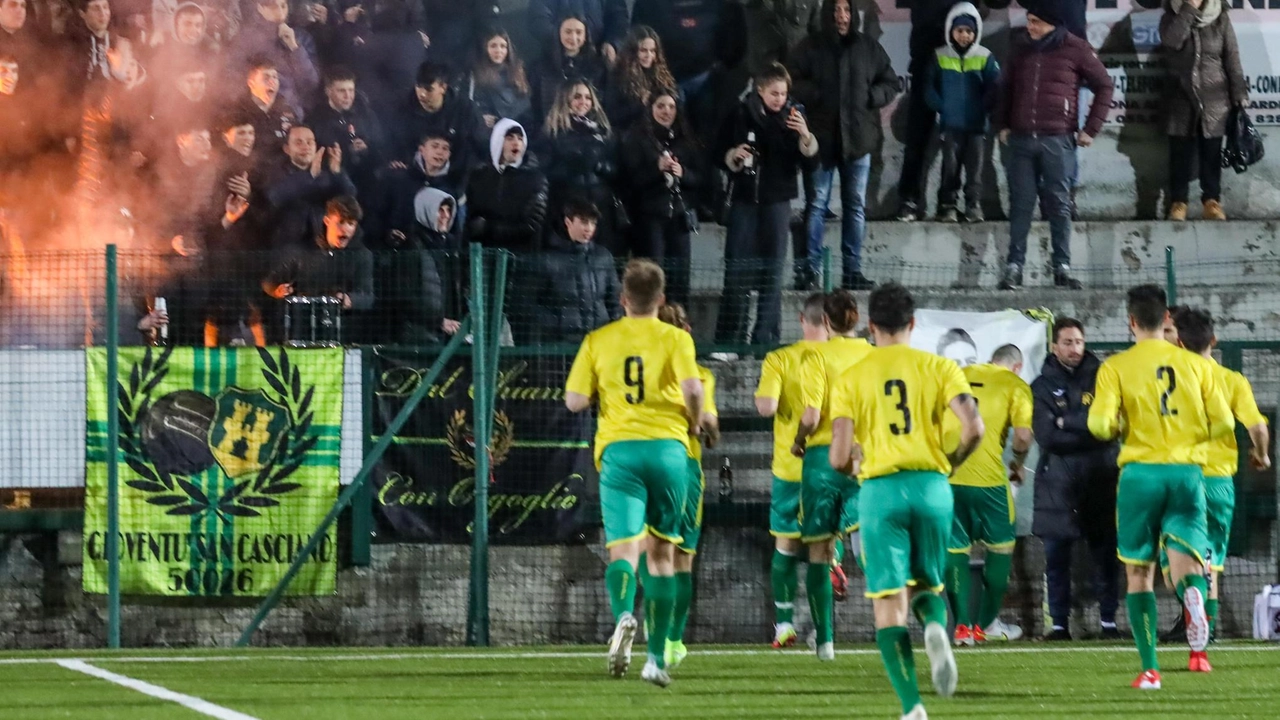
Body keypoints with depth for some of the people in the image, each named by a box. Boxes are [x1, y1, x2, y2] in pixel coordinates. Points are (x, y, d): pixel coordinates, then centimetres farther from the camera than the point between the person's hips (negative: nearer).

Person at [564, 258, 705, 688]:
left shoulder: (599, 341, 7)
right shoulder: (675, 339, 2)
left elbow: (574, 401, 3)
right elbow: (692, 388, -14)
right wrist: (694, 424, 5)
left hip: (618, 448, 0)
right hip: (668, 447, 0)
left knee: (624, 547, -7)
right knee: (662, 552, 12)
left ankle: (623, 616, -40)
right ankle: (656, 656, 13)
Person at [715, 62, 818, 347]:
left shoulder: (793, 118, -1)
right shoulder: (742, 115, -2)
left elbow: (811, 165, -3)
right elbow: (720, 153, 7)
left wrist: (805, 136, -19)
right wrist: (733, 156, -13)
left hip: (777, 202, 0)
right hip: (745, 198, 0)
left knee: (772, 270, 3)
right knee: (738, 270, 1)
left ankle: (766, 338, 8)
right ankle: (728, 338, 7)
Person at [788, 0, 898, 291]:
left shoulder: (868, 48, 6)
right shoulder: (811, 48, 0)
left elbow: (890, 82, 12)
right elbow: (793, 82, 1)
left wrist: (872, 98, -5)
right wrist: (814, 96, -14)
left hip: (858, 136, 3)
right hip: (822, 136, -3)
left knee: (856, 205, 6)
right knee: (817, 204, -3)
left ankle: (852, 270, 11)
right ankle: (808, 268, -1)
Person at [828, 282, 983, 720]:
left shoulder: (851, 380, 4)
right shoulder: (938, 368, 5)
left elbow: (839, 458, -4)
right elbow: (973, 427, -8)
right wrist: (951, 463, 12)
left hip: (880, 490, -1)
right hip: (931, 487, 1)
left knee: (888, 603, 1)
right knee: (928, 585, 19)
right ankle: (936, 626, -18)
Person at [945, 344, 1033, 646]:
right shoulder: (1015, 386, 3)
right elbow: (1023, 435, -8)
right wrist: (1018, 464, 11)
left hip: (946, 474, 3)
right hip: (987, 477, -3)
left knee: (955, 549, 10)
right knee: (1001, 546, 14)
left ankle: (962, 625, 6)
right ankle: (987, 624, 16)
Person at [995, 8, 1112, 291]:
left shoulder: (1074, 49, -1)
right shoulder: (1021, 48, 10)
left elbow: (1104, 85, 5)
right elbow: (1007, 87, 23)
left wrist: (1091, 129, 1)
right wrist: (1002, 124, 14)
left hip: (1057, 140, -3)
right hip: (1020, 140, 3)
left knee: (1059, 204, 0)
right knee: (1020, 204, 1)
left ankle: (1062, 268, 5)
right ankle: (1014, 266, 2)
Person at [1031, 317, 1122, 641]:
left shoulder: (1100, 378, 7)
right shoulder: (1042, 386, 6)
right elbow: (1046, 435, -6)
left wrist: (1067, 423, -8)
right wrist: (1088, 430, -7)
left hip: (1100, 480, 0)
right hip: (1058, 481, 0)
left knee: (1106, 553, -1)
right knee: (1056, 555, -1)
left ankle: (1108, 620, 5)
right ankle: (1058, 623, 4)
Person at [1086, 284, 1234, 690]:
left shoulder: (1116, 367, 0)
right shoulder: (1196, 365, 7)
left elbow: (1100, 424, -11)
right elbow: (1223, 423, 5)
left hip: (1140, 472, -1)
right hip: (1187, 473, 1)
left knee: (1139, 573, 10)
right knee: (1185, 562, -1)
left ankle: (1149, 669, 5)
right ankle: (1193, 594, -39)